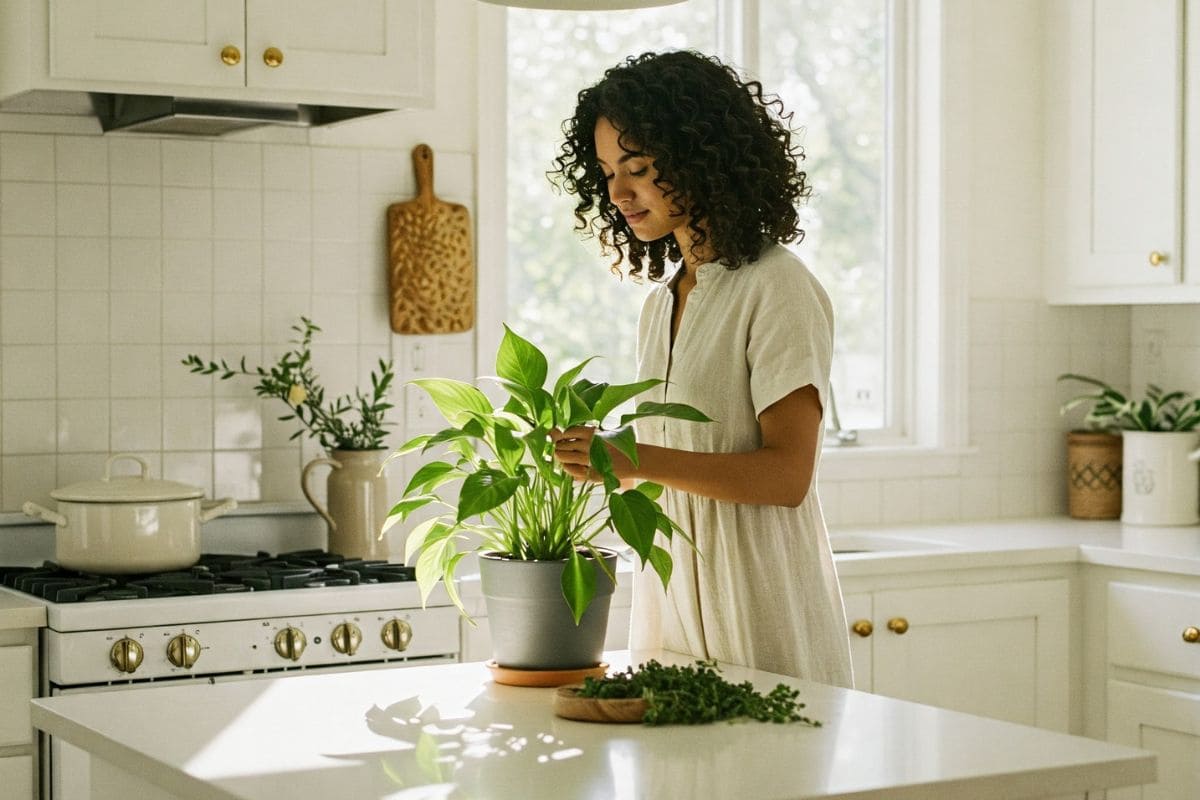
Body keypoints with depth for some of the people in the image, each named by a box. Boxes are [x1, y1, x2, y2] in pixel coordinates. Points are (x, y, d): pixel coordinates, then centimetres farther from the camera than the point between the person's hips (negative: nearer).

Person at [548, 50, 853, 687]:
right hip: (670, 596, 6)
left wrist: (635, 459, -23)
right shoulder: (661, 303, 15)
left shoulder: (776, 288, -8)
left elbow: (786, 473, -16)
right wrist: (597, 452, -2)